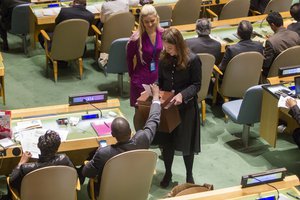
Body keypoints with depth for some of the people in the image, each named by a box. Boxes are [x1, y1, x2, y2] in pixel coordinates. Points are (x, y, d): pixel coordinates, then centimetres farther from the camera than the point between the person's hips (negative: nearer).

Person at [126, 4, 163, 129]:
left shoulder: (162, 34, -9)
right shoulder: (137, 38, -20)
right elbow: (129, 58, -2)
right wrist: (131, 75, 7)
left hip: (158, 77, 4)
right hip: (141, 79, -3)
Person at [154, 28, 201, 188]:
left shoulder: (192, 60, -17)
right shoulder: (163, 58, -4)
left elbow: (196, 84, -11)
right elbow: (160, 80, 7)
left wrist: (182, 95, -27)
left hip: (186, 106, -4)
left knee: (186, 143, 9)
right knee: (166, 140, 12)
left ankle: (189, 175, 30)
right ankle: (168, 173, 32)